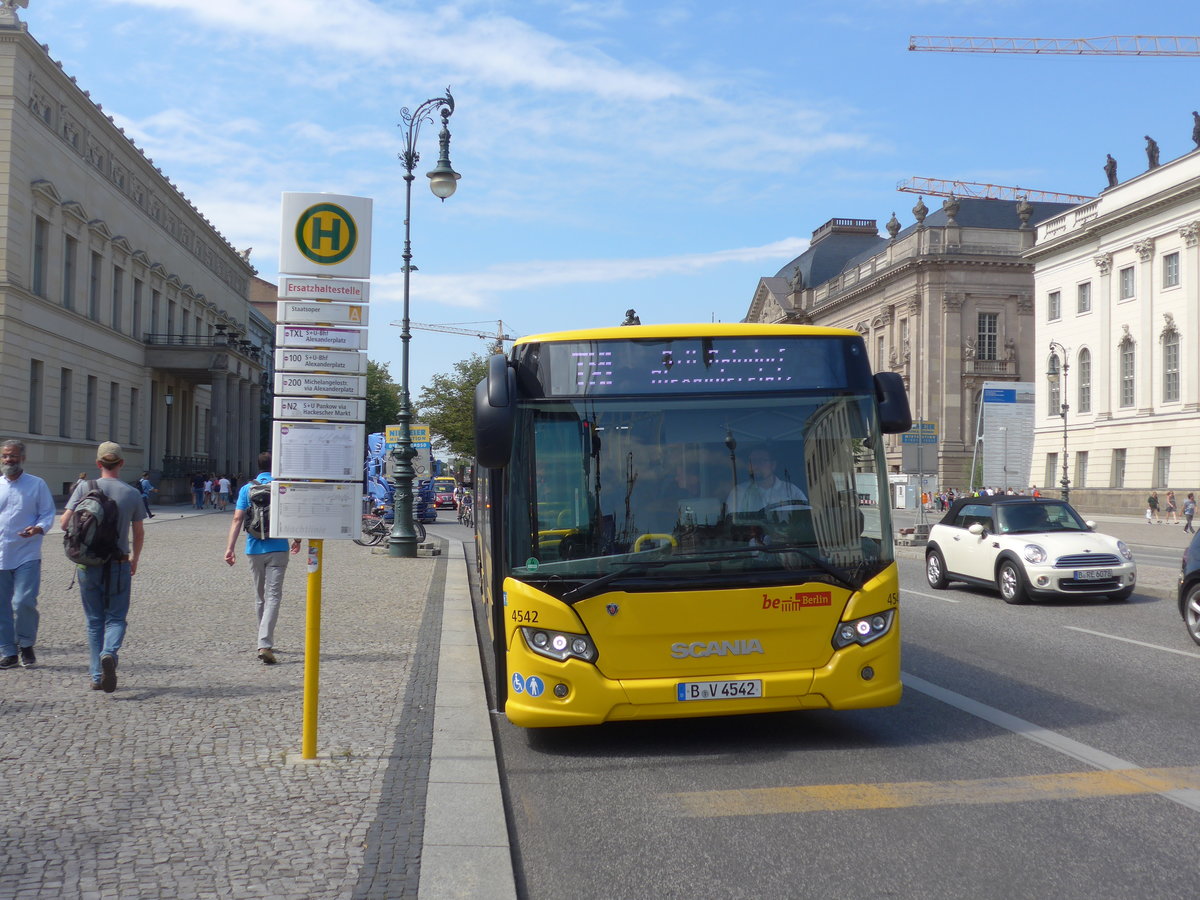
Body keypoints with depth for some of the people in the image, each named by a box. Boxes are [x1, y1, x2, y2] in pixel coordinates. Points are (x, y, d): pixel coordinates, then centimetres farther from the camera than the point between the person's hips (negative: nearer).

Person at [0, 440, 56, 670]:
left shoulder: (37, 484, 3)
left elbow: (48, 513, 2)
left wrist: (38, 528, -18)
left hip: (27, 555, -3)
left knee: (24, 602, -12)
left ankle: (26, 645, 9)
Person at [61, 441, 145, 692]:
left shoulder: (85, 488, -5)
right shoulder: (132, 493, -3)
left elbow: (65, 523, -8)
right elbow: (139, 533, 5)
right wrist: (134, 559, 21)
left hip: (88, 565, 1)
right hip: (119, 565, -1)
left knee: (94, 620, 12)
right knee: (116, 617, 8)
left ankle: (97, 676, 12)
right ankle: (109, 653, -21)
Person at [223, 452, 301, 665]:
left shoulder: (246, 489, 3)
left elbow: (237, 519, -5)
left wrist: (230, 547, -7)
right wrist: (297, 539, 20)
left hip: (254, 550, 2)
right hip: (277, 549, -2)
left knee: (260, 597, 17)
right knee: (273, 597, -5)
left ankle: (265, 643, 27)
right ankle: (265, 645, -19)